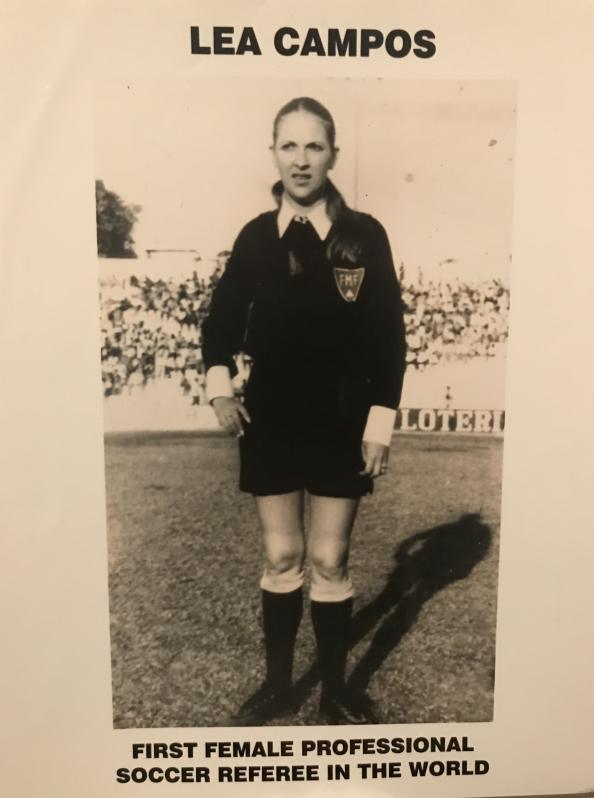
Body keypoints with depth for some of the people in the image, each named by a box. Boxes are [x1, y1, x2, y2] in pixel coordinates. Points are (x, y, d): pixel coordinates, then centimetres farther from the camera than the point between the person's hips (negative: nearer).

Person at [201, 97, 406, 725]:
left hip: (340, 423, -1)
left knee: (329, 561, 8)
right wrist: (219, 386, -5)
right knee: (280, 559, 12)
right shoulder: (255, 237, 4)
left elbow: (389, 335, -3)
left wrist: (380, 422, -7)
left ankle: (335, 689, 29)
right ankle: (277, 685, 31)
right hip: (271, 421, 2)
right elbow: (223, 318, 11)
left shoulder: (365, 235, -2)